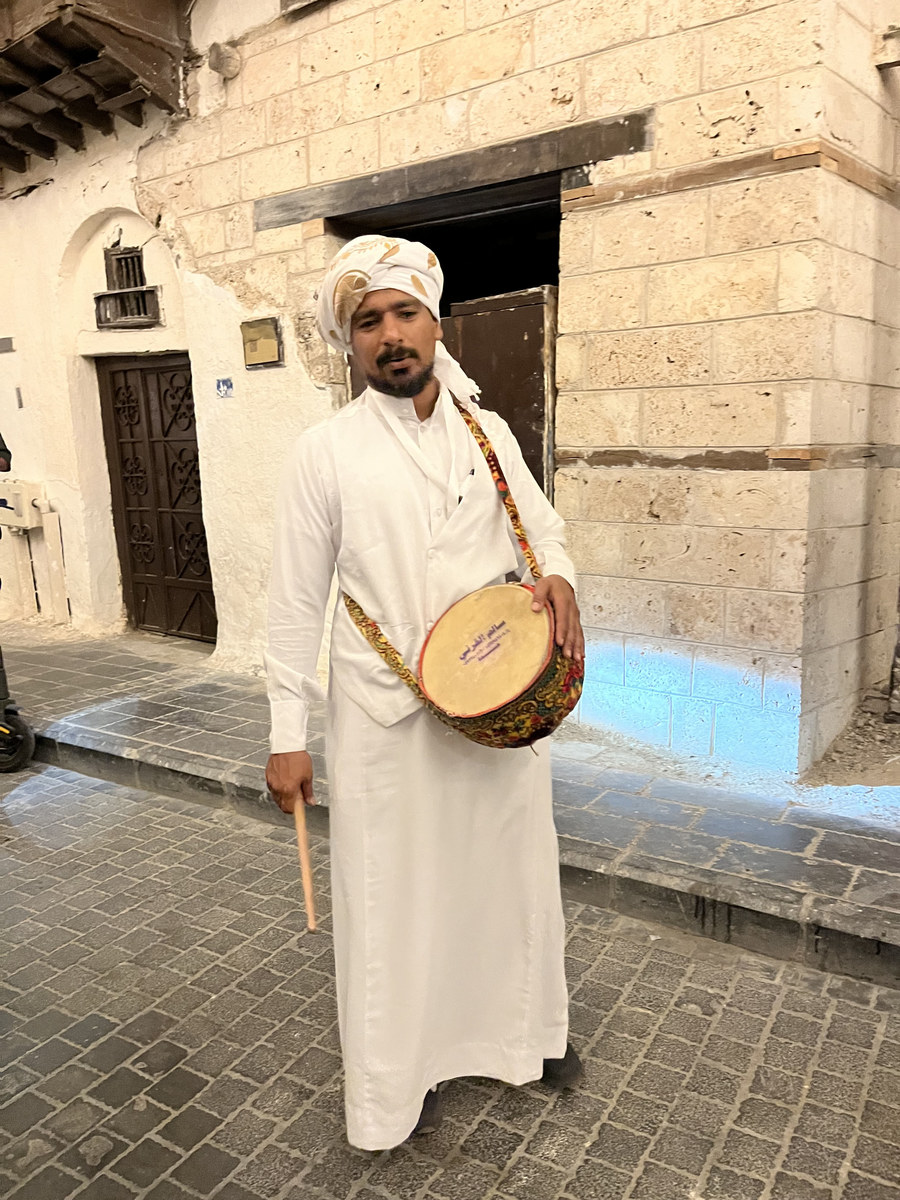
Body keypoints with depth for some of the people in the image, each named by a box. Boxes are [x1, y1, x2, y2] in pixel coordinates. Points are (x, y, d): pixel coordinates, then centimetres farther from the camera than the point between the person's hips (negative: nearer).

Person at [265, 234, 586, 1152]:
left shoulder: (487, 431, 4)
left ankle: (526, 1028, 45)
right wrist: (287, 736, -7)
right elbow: (296, 601, -6)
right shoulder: (326, 452, -7)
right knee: (395, 892, 10)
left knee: (510, 869, 19)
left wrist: (557, 578, -11)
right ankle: (403, 1070, 36)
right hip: (386, 719, -3)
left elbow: (541, 527, 13)